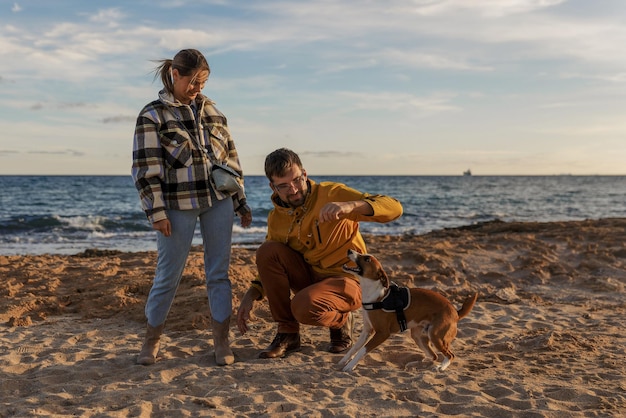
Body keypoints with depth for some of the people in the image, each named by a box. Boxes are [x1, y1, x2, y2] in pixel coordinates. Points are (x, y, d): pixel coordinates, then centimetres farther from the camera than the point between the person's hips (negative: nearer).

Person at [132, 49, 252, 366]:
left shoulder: (210, 110, 10)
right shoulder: (153, 115, -4)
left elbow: (230, 156, 13)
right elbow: (145, 168, -8)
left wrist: (240, 202, 12)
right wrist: (157, 212, -13)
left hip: (218, 201, 4)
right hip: (178, 206, -4)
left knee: (219, 271, 5)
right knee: (168, 275, 4)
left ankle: (221, 340, 15)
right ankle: (151, 340, 22)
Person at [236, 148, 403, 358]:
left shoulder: (331, 194, -14)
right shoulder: (276, 219, 1)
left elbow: (394, 207, -22)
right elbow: (270, 264, 13)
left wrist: (350, 205, -40)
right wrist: (251, 295, -5)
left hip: (347, 279, -5)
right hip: (311, 277, 6)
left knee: (304, 307, -34)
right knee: (267, 251, -17)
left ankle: (340, 320, 4)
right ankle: (287, 333, -7)